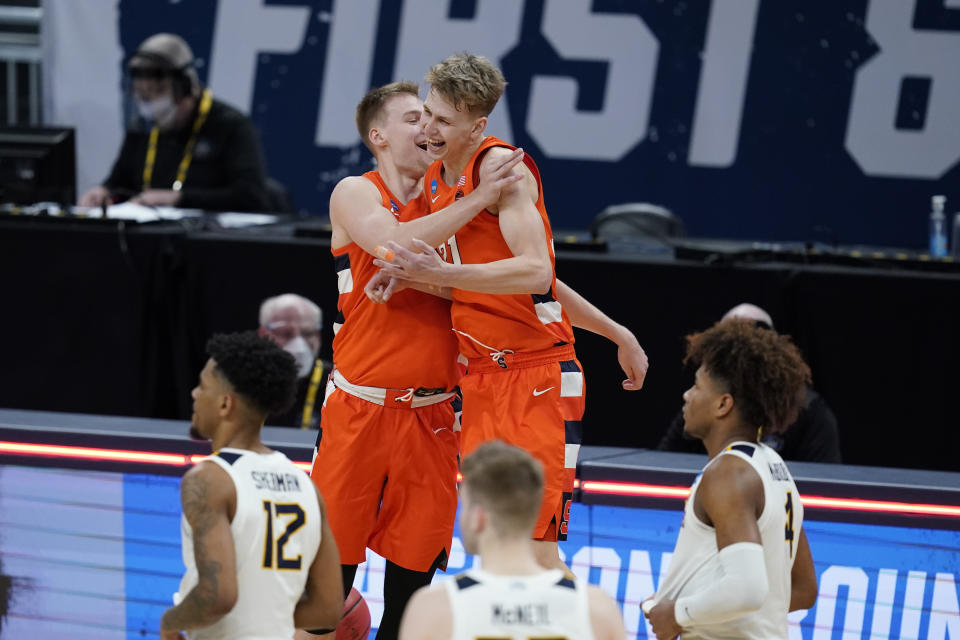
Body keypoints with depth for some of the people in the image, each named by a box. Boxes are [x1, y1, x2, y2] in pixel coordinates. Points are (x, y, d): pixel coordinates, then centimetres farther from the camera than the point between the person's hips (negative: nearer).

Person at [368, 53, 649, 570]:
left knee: (534, 538, -12)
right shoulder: (433, 182, 13)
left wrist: (441, 274, -29)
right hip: (479, 376, 8)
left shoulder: (501, 166, -13)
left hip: (537, 375, -8)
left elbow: (535, 273, -24)